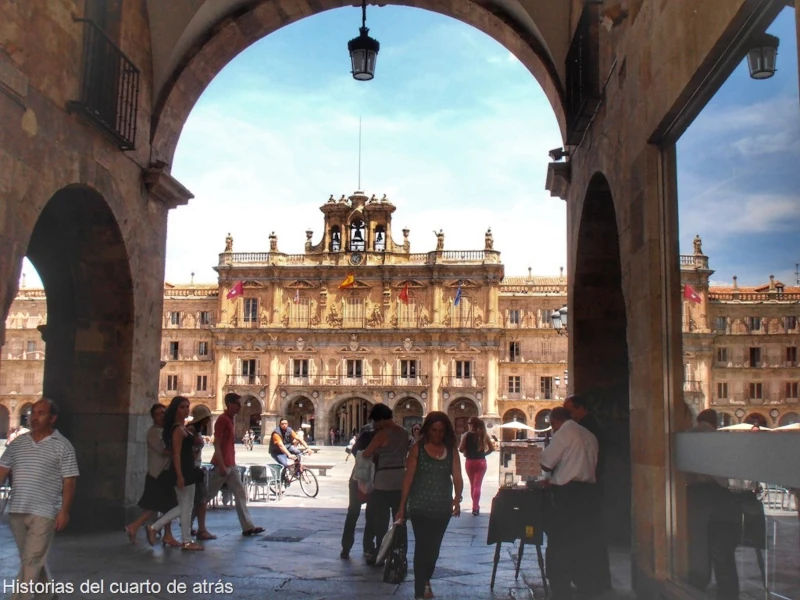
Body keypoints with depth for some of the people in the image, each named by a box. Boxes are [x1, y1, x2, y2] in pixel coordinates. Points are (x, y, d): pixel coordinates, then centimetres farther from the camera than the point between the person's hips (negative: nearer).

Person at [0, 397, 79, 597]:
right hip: (16, 511, 5)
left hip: (44, 513, -5)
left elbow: (69, 482, -6)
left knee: (31, 561, -6)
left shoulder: (62, 446, -4)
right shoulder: (17, 443, 9)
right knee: (33, 559, 17)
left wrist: (64, 511, -12)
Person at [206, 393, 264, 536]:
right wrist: (221, 465, -23)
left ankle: (248, 527, 6)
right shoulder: (222, 419, -14)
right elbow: (216, 443, -19)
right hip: (222, 465, -9)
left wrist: (231, 463, 19)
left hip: (231, 465, 9)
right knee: (208, 494, 1)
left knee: (240, 494, 6)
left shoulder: (230, 419, 14)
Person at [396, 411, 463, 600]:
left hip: (442, 507, 3)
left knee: (434, 546, 15)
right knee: (423, 546, -7)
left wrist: (457, 498, -22)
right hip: (420, 507, -3)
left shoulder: (451, 451, 2)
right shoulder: (417, 449, -5)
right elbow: (408, 478, -5)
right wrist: (402, 507, -6)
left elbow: (457, 477, -4)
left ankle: (425, 580, 39)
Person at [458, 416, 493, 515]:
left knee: (472, 485, 16)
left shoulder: (466, 435, -9)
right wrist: (484, 453, 10)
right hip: (481, 462, 1)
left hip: (469, 462, -1)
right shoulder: (484, 435, -1)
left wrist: (466, 453, 7)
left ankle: (476, 506, 26)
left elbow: (460, 449, -12)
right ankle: (475, 507, -13)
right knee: (477, 485, -1)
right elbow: (491, 448, 0)